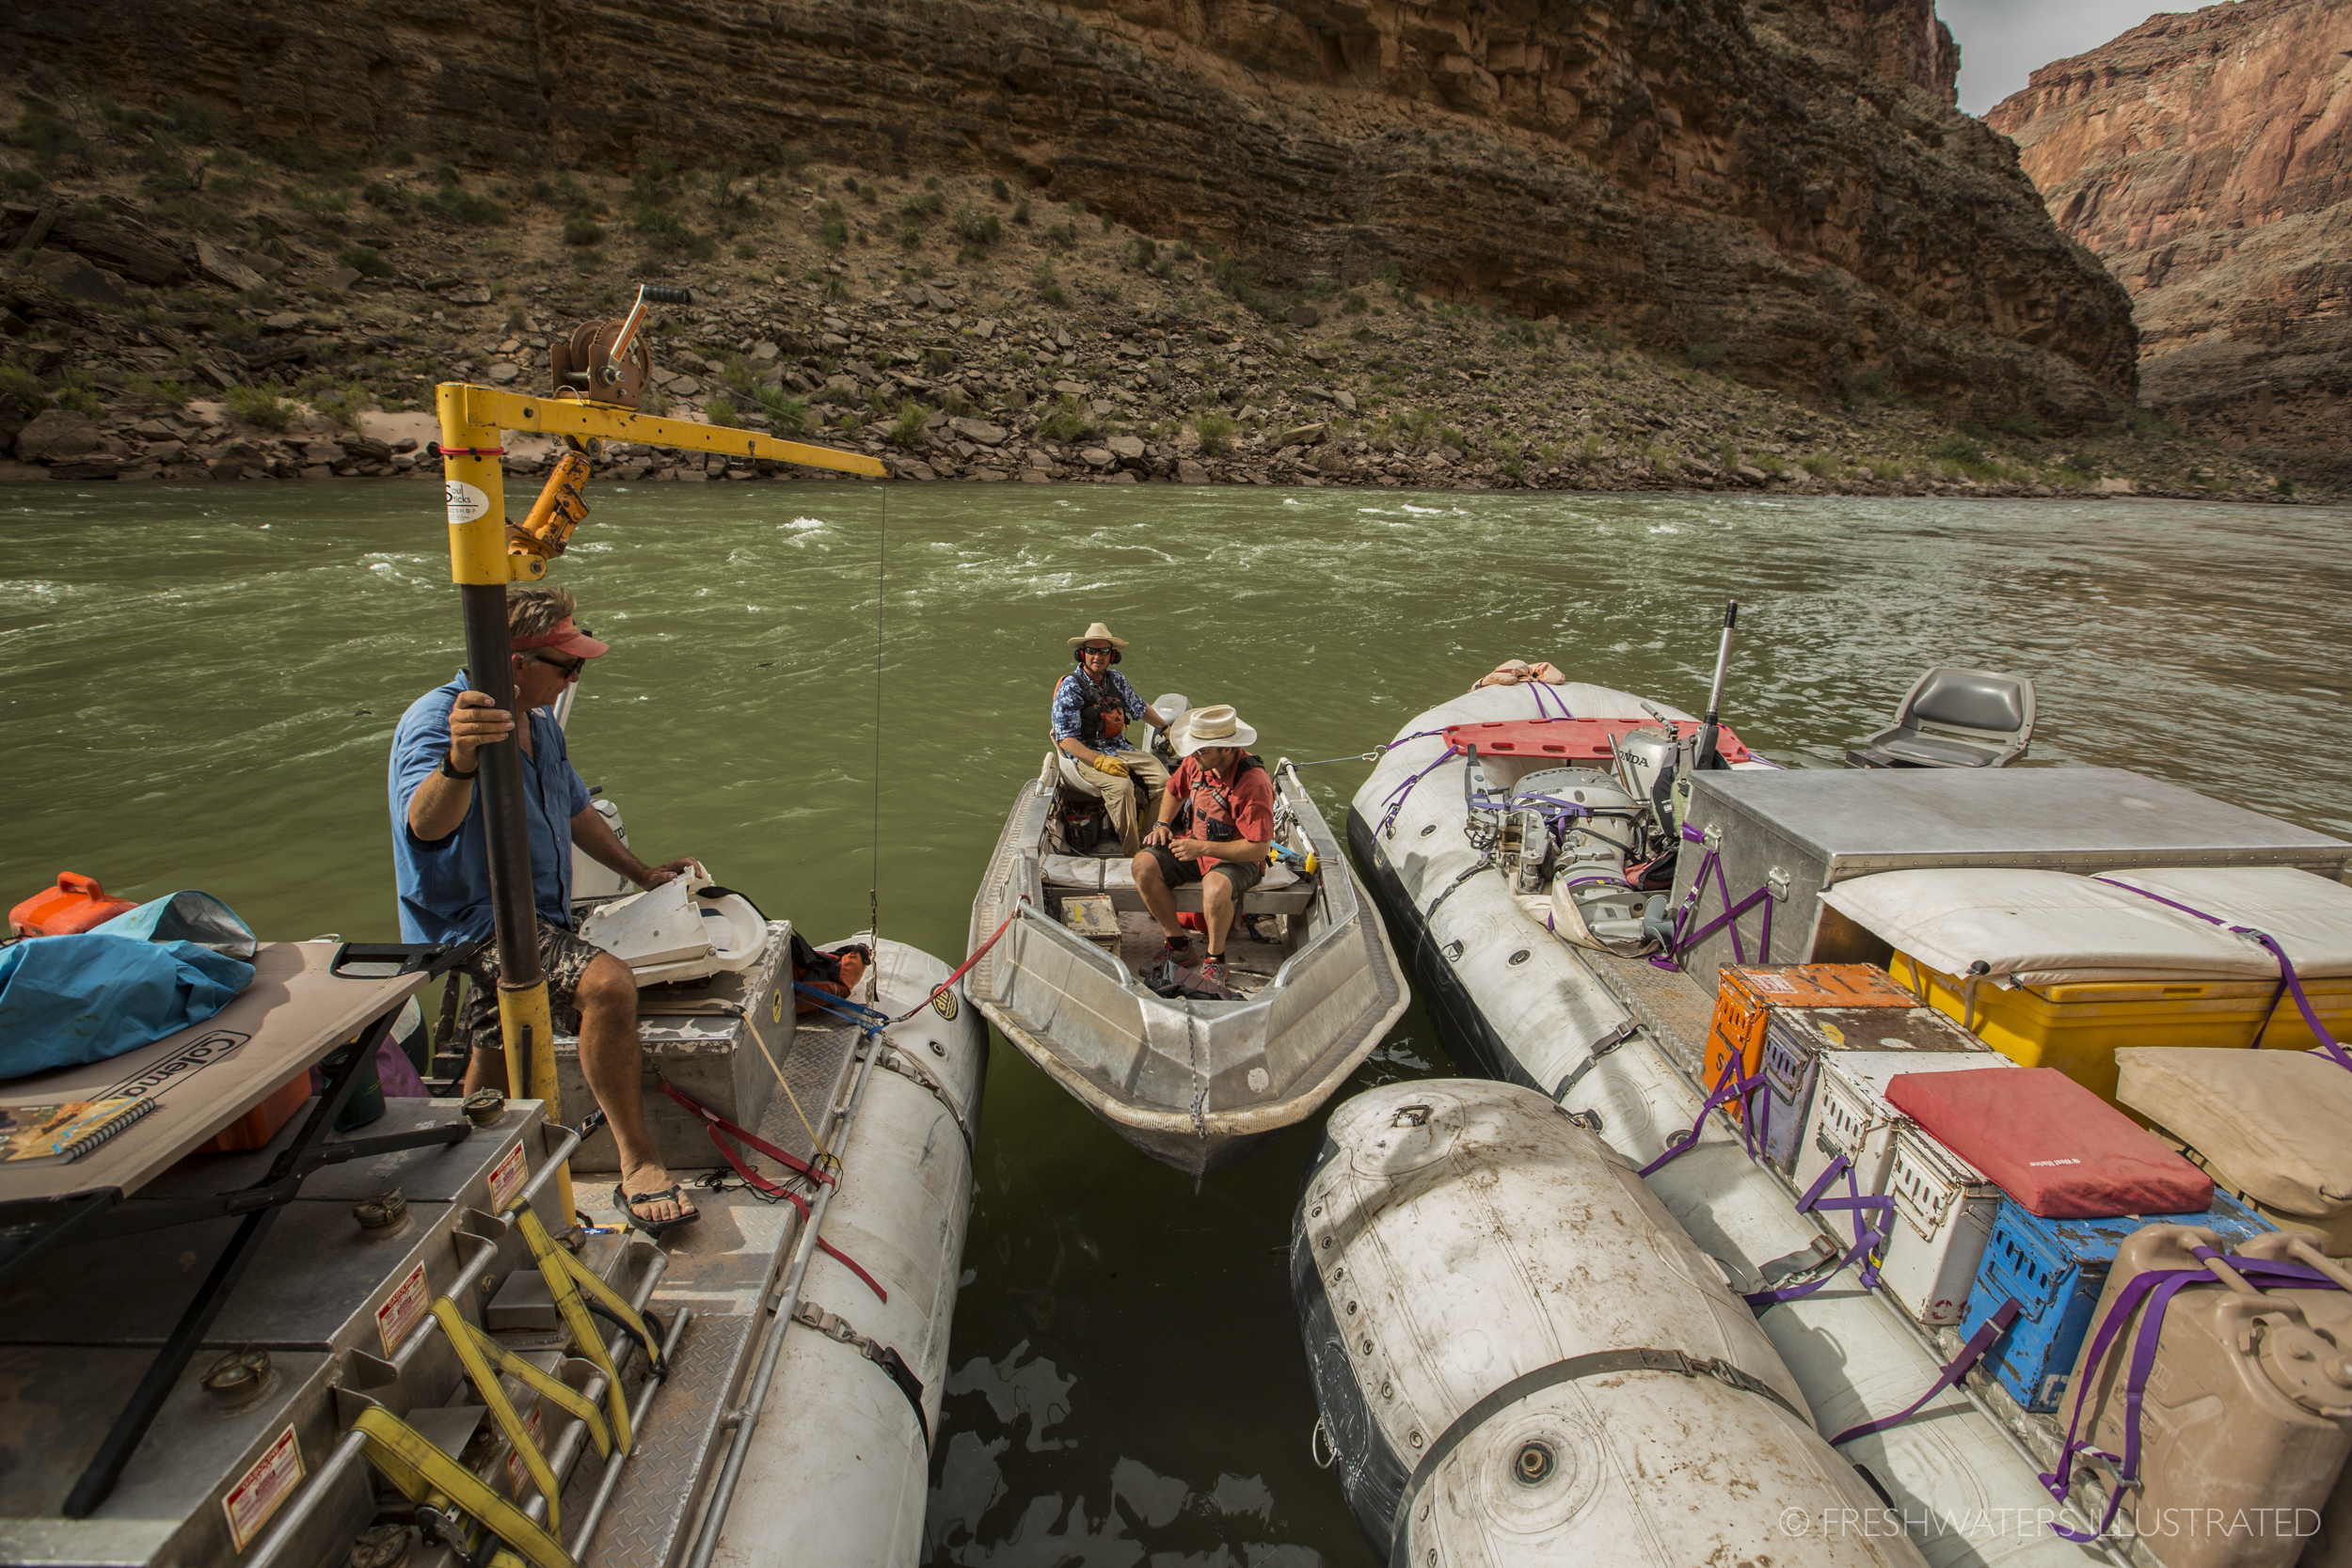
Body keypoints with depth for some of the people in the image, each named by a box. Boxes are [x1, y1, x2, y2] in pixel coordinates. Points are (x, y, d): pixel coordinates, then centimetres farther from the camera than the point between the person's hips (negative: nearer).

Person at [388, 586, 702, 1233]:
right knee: (608, 985, -32)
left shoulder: (540, 723, 10)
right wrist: (460, 761, -62)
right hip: (476, 921, -10)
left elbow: (575, 809, 24)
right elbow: (427, 826, -41)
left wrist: (641, 873, 23)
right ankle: (638, 1166, -23)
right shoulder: (436, 720, -20)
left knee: (492, 1082, 24)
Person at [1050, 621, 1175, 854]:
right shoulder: (1070, 688, -11)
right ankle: (1132, 853, -25)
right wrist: (1100, 761, -27)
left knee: (1162, 778, -18)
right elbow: (1066, 739, -16)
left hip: (1120, 747, 6)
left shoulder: (1117, 680, 9)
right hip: (1085, 754, -6)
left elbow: (1140, 708, 27)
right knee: (1121, 785, -34)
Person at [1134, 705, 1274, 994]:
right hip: (1197, 846, 7)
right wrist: (1162, 824, 1)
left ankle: (1215, 958, -9)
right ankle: (1178, 943, 0)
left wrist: (1203, 848, -27)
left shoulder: (1254, 783, -28)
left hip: (1239, 859, -7)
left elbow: (1258, 849, -26)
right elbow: (1175, 790, 17)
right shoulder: (1197, 762, -7)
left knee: (1215, 889, -38)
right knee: (1143, 866, -15)